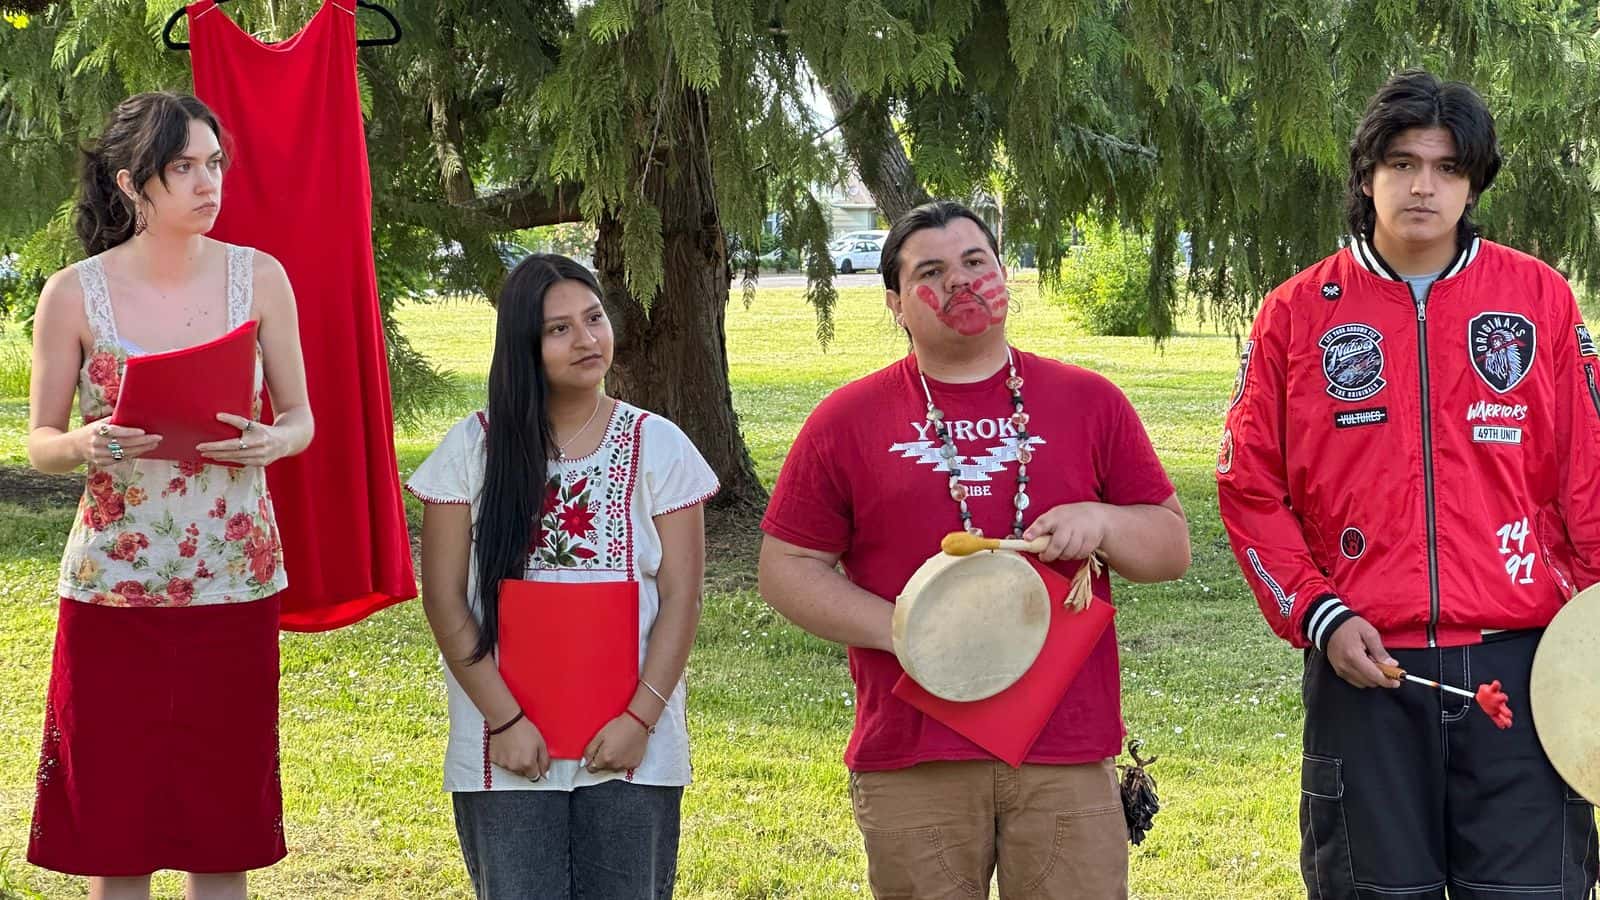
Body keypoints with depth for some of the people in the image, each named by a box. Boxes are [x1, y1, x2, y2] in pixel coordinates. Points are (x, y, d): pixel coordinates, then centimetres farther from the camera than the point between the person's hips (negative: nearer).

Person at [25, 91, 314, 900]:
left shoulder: (259, 277, 0)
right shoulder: (74, 295, -5)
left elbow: (301, 418, 7)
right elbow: (39, 441, 2)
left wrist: (275, 441, -16)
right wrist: (85, 446, -20)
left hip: (234, 583, 1)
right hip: (114, 584, -1)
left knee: (223, 831, 6)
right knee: (114, 830, 3)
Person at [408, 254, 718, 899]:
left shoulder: (658, 446, 1)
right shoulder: (472, 449, 0)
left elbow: (680, 598, -1)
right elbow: (444, 600, -1)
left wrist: (640, 717, -10)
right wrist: (505, 720, -8)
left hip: (632, 751, 0)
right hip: (507, 752, 0)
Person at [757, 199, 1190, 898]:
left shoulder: (1089, 402, 9)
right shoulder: (847, 421, 5)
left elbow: (1172, 546, 13)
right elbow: (786, 569, 5)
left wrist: (1101, 521, -9)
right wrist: (899, 629, -9)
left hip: (1067, 760, 1)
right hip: (911, 762, -1)